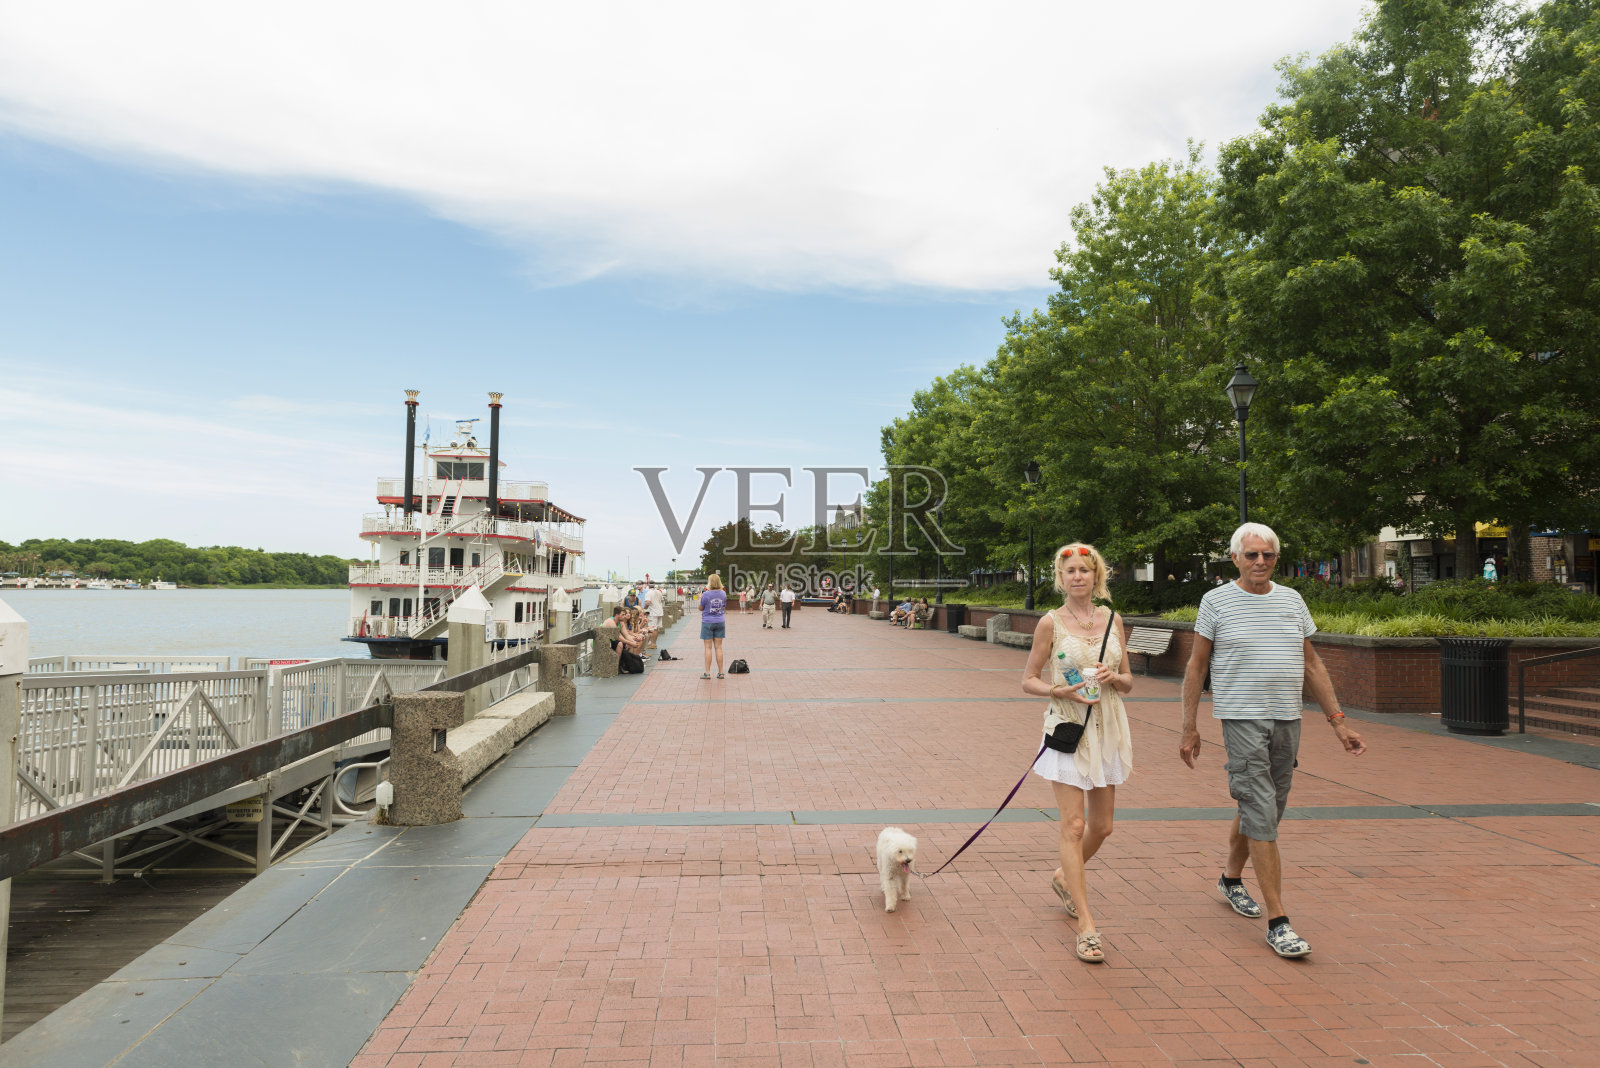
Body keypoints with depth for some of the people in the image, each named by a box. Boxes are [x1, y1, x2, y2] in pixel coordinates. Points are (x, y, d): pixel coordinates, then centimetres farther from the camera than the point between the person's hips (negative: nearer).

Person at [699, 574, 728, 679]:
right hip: (720, 622, 4)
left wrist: (700, 598, 15)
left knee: (708, 647, 1)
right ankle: (720, 672, 9)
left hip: (708, 623, -4)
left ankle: (707, 673, 3)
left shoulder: (706, 594, -13)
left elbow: (701, 608, -3)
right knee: (718, 647, 7)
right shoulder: (723, 594, 0)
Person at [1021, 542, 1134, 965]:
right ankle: (1086, 926, 1)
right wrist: (1061, 691, -18)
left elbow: (1128, 682, 12)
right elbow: (1028, 680, -1)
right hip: (1067, 727, -4)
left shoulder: (1112, 620, 6)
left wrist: (1112, 677, -9)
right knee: (1074, 825, -7)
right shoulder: (1051, 622, -4)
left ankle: (1064, 878, 41)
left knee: (1102, 825, 13)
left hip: (1108, 728, 5)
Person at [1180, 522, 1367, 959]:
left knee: (1261, 810, 16)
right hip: (1242, 720, -5)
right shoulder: (1217, 601, -3)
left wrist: (1337, 721, 8)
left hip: (1287, 720, 5)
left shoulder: (1292, 600, 10)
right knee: (1262, 816, -8)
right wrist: (1189, 728, -3)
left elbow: (1312, 665, 14)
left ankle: (1231, 878, 38)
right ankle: (1278, 922, -3)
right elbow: (1196, 668, 0)